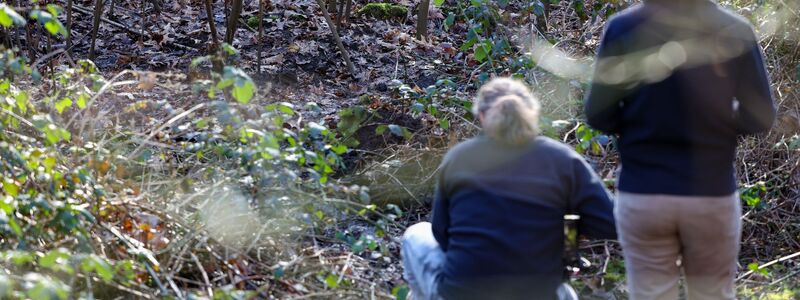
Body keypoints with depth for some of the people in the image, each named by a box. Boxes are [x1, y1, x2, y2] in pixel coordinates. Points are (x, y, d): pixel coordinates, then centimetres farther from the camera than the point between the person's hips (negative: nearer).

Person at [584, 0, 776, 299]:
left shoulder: (622, 27, -6)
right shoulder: (734, 29, -6)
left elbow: (599, 115, -4)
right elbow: (760, 116, -2)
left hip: (641, 195, 0)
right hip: (713, 195, 0)